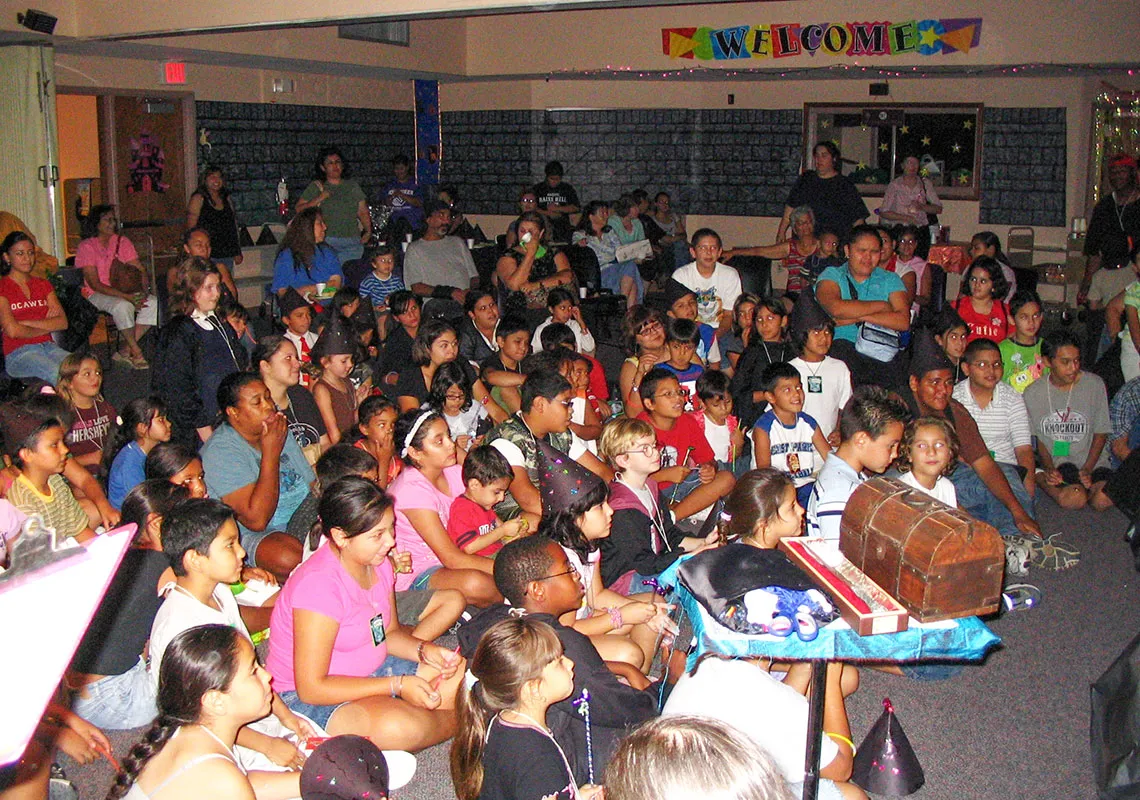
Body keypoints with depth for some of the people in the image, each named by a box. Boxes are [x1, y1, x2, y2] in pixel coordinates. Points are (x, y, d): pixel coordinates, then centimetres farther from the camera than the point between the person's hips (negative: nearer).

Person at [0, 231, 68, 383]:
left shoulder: (43, 285, 20)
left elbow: (63, 322, 6)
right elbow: (12, 331, -9)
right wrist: (46, 327, 4)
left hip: (49, 347, 5)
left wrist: (25, 323, -4)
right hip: (18, 353, -5)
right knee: (60, 375, -36)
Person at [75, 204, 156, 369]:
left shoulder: (122, 241, 9)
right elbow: (95, 284, -15)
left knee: (153, 303, -22)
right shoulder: (86, 246, -7)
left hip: (124, 290, 5)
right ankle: (136, 354, -24)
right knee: (123, 306, -37)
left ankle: (125, 351, -18)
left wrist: (144, 291, -16)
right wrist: (127, 296, -24)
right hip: (97, 294, -5)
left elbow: (140, 269, 6)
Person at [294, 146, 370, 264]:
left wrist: (368, 231, 2)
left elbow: (363, 212, 15)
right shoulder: (316, 187, 8)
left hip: (352, 242, 2)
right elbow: (298, 209, 3)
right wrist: (319, 199, -7)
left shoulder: (352, 185, 16)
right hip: (327, 240, -2)